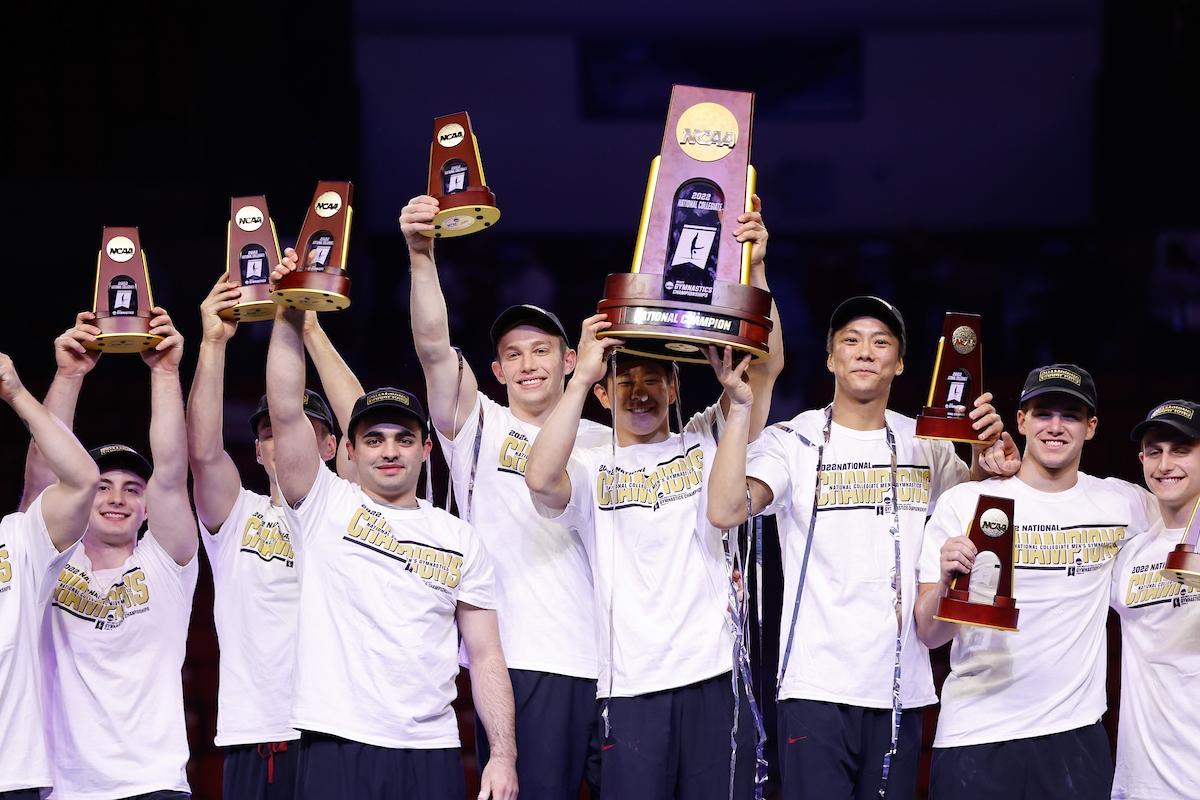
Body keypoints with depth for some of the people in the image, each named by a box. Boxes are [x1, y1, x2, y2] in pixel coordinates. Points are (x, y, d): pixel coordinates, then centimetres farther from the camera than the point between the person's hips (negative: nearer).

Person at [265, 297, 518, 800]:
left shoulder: (459, 540, 13)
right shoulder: (325, 507, 7)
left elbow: (485, 655, 10)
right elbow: (286, 411, -6)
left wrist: (504, 755, 0)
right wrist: (290, 317, -15)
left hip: (431, 753, 2)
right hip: (337, 747, -2)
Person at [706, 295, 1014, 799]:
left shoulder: (927, 446, 11)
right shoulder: (793, 441, -1)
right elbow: (725, 511, -16)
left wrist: (987, 453, -13)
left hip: (901, 691, 4)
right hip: (816, 686, -4)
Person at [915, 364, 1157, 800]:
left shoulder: (1122, 503, 5)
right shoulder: (963, 503, -1)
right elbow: (929, 635, -3)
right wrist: (946, 580, -23)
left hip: (1076, 733, 2)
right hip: (973, 740, -2)